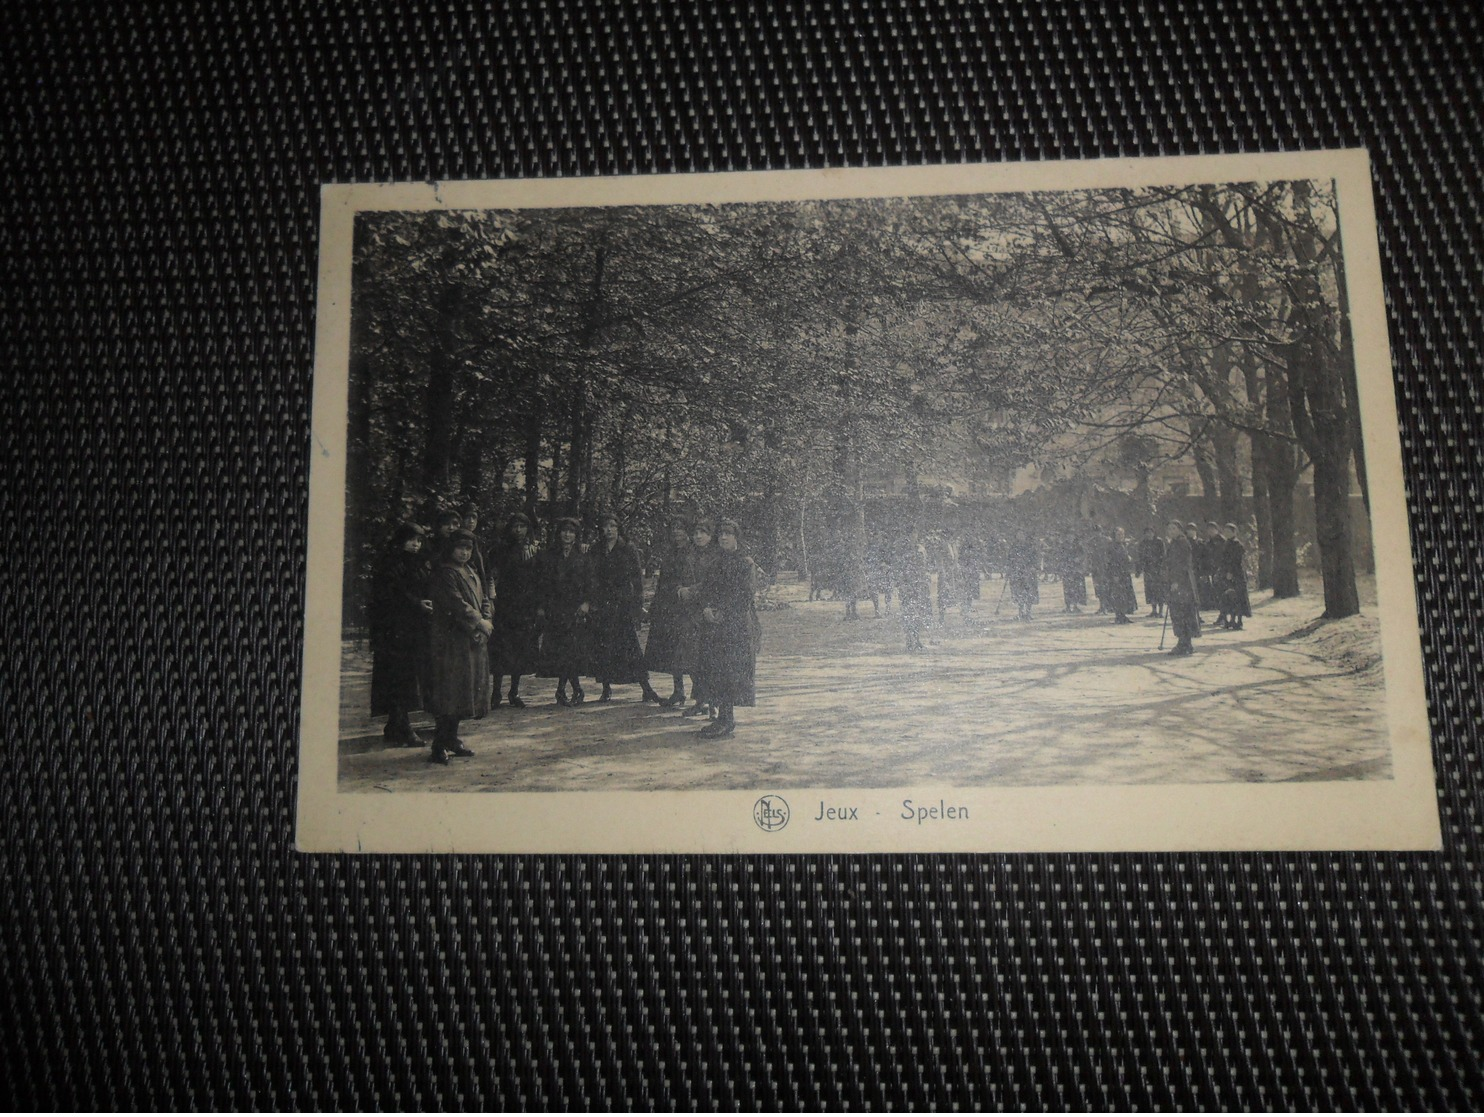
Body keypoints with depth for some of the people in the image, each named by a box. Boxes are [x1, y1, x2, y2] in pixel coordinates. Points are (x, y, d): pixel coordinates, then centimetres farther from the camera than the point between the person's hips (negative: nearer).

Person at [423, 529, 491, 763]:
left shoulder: (471, 573, 18)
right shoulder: (443, 574, -10)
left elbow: (483, 599, 17)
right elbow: (457, 604, -18)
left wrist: (485, 621, 0)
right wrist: (479, 623, -14)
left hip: (473, 641, 9)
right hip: (451, 641, -9)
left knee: (462, 693, 12)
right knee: (449, 692, -10)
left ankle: (451, 739, 22)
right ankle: (440, 747, -7)